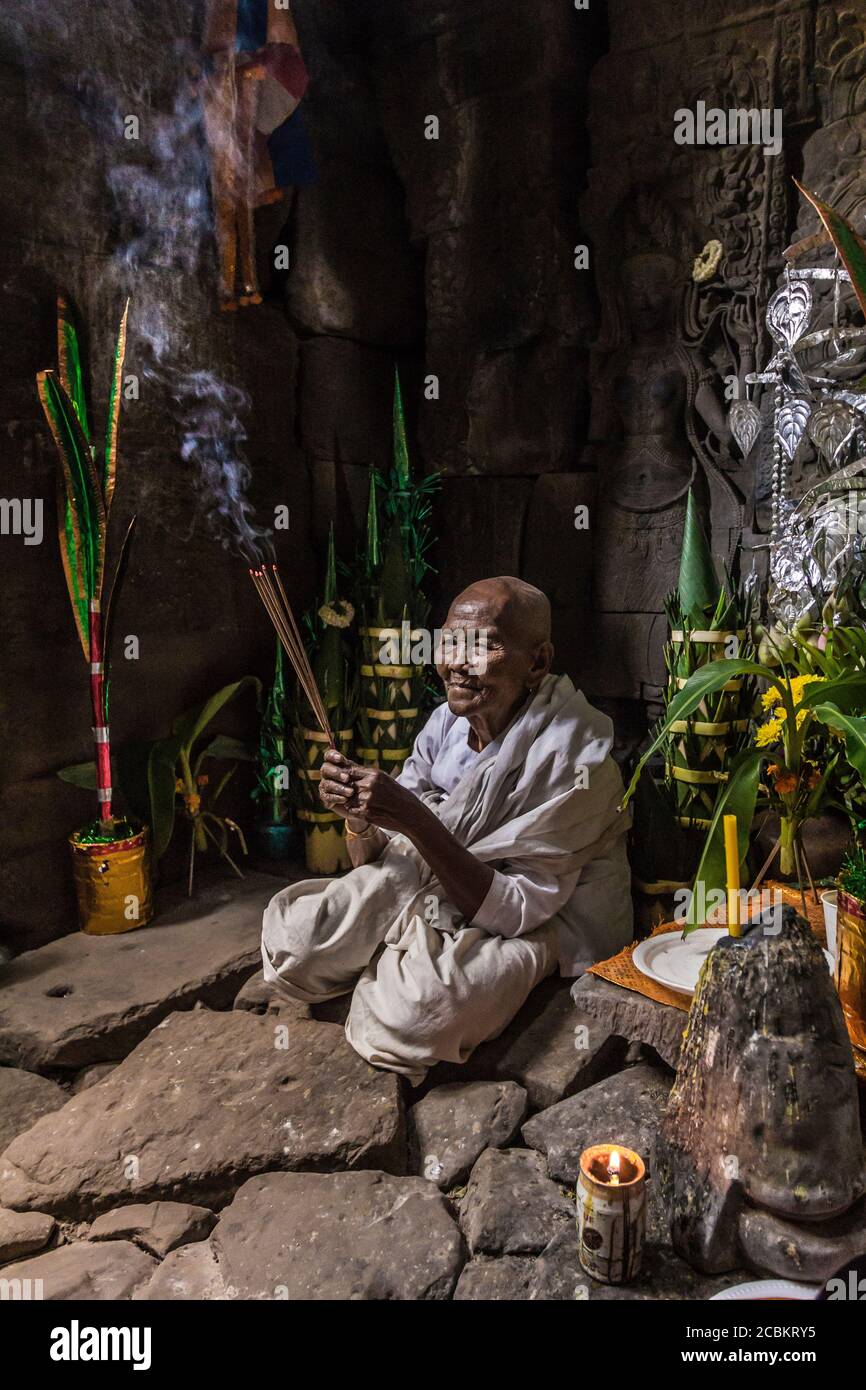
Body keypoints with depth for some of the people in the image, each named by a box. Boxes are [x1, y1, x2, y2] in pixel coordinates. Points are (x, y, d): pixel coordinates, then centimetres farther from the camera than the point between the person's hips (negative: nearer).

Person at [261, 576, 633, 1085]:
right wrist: (358, 813, -24)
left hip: (541, 924, -5)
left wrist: (415, 820, -35)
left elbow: (516, 912, -26)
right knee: (289, 933, -16)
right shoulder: (447, 722, -6)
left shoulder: (574, 755, -24)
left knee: (411, 1014, -33)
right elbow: (378, 861, -1)